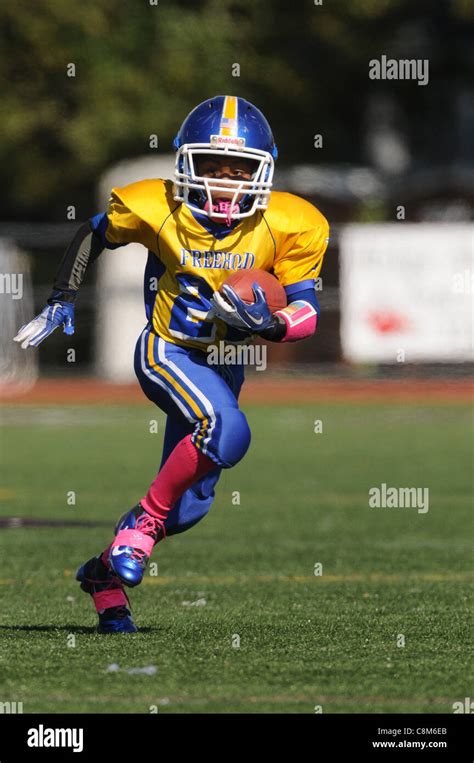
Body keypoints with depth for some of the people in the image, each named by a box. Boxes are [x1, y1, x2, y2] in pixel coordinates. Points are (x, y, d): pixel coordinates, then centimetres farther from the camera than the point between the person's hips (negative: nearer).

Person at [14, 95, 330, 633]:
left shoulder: (287, 227, -15)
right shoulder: (156, 210, -17)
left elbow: (307, 312, -11)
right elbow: (94, 234, 4)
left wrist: (269, 324, -30)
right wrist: (62, 301, 3)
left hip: (223, 364, 4)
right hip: (168, 352, -4)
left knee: (190, 505, 7)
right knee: (228, 432, -32)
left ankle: (107, 574, 30)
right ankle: (143, 522, -14)